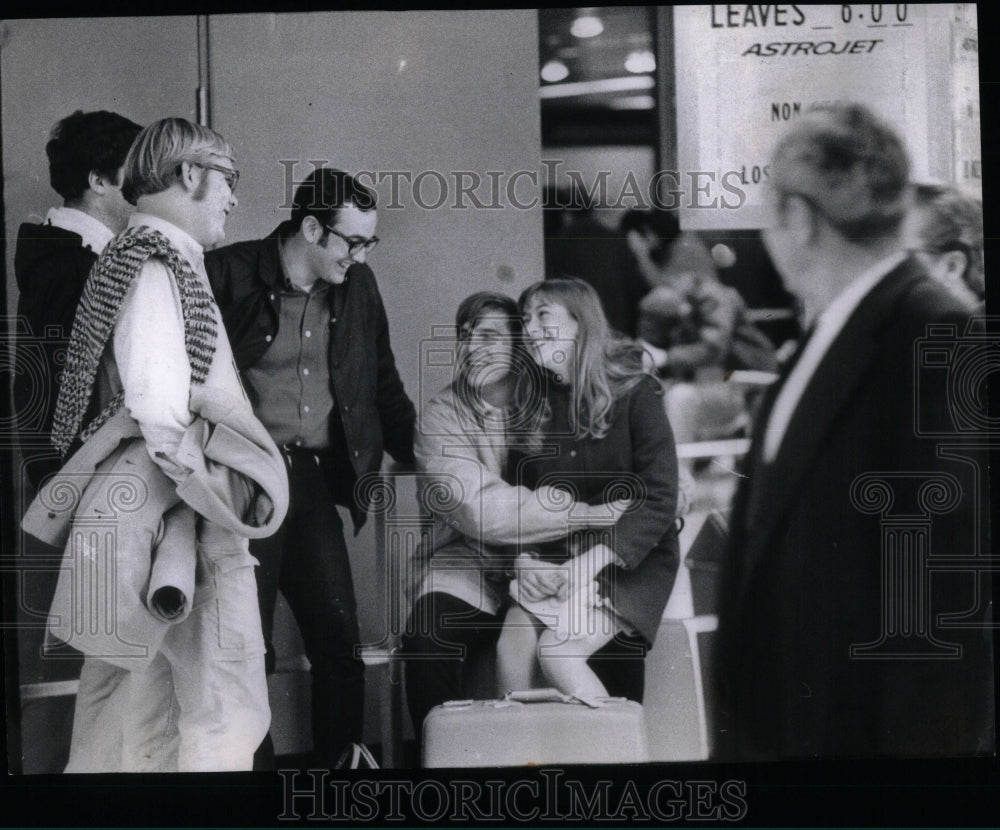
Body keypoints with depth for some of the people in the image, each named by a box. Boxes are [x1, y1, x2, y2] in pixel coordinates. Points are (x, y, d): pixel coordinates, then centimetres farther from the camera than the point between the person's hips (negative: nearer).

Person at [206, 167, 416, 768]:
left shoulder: (358, 286, 9)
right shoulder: (229, 274, -7)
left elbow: (385, 388, 19)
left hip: (316, 483, 5)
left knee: (341, 644, 2)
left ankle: (343, 758, 15)